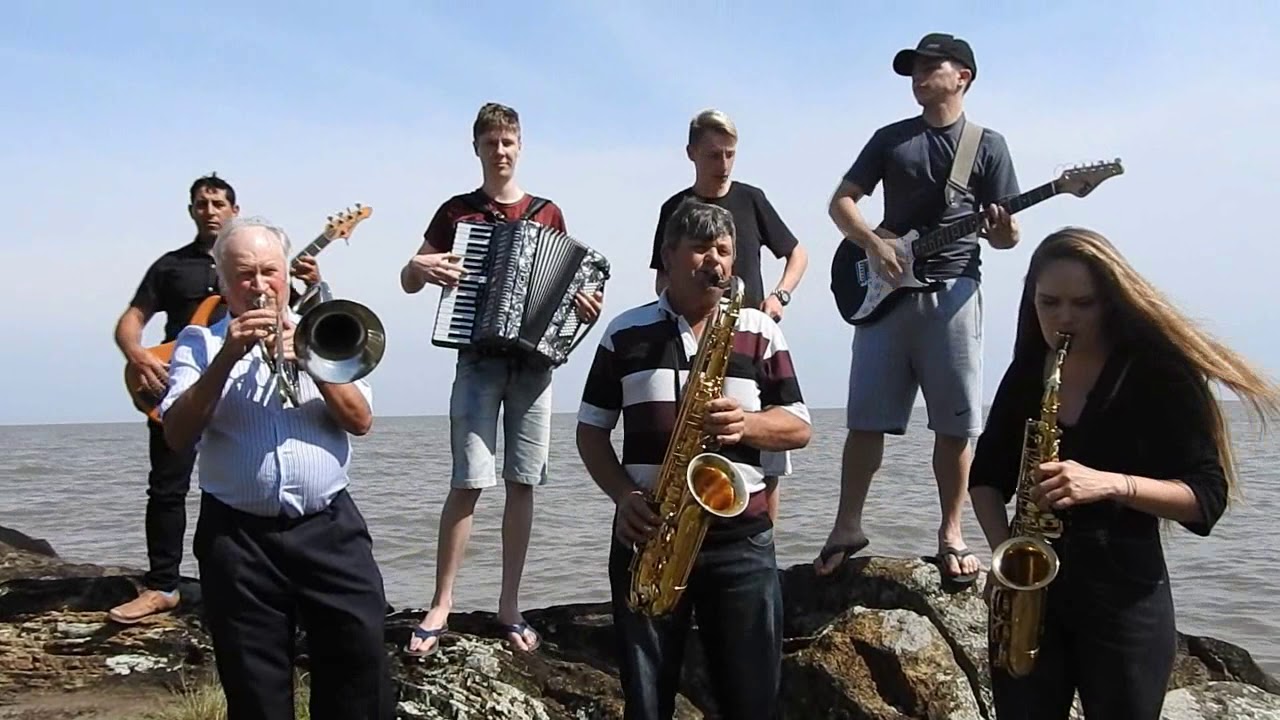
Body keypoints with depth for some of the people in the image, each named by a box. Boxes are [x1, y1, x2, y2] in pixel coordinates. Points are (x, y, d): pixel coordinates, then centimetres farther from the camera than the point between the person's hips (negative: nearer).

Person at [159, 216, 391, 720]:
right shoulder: (199, 341, 6)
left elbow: (360, 420, 0)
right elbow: (177, 436, -8)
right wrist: (228, 357, -17)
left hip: (330, 527, 1)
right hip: (237, 535, -1)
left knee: (361, 655, -2)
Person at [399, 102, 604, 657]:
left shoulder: (547, 214, 11)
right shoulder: (457, 211, 8)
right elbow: (408, 281, 11)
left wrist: (584, 308, -9)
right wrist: (423, 269, -12)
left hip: (534, 359, 2)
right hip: (479, 358, -2)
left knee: (522, 483, 3)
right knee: (468, 483, -9)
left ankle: (510, 605, 12)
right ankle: (440, 606, 0)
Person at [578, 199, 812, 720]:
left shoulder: (761, 332, 7)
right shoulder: (625, 333, 6)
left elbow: (798, 428, 6)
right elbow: (591, 429, 8)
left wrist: (746, 424, -15)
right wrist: (623, 495, -9)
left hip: (742, 540, 0)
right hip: (648, 533, 0)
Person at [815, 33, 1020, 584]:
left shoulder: (988, 144, 8)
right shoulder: (890, 138, 13)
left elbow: (1007, 236, 5)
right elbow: (841, 201, 10)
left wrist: (1002, 230, -19)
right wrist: (873, 245, -7)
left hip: (952, 291, -1)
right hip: (884, 289, 2)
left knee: (956, 422, 0)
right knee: (867, 417, 1)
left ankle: (951, 535, 10)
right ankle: (848, 525, 10)